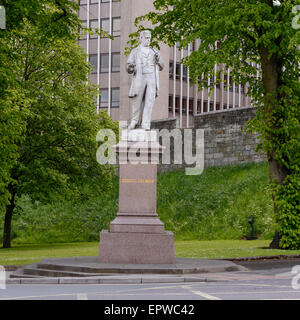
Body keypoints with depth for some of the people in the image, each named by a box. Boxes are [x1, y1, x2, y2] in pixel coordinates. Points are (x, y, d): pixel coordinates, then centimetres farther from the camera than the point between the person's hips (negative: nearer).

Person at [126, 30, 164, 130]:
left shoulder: (154, 51, 17)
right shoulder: (135, 52, 10)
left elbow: (161, 67, 15)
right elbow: (128, 69, 4)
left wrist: (158, 59, -6)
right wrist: (130, 67, -21)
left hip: (152, 80, 1)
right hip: (139, 79, -1)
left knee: (149, 101, -9)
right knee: (137, 102, 1)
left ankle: (146, 124, -9)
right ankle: (134, 121, 21)